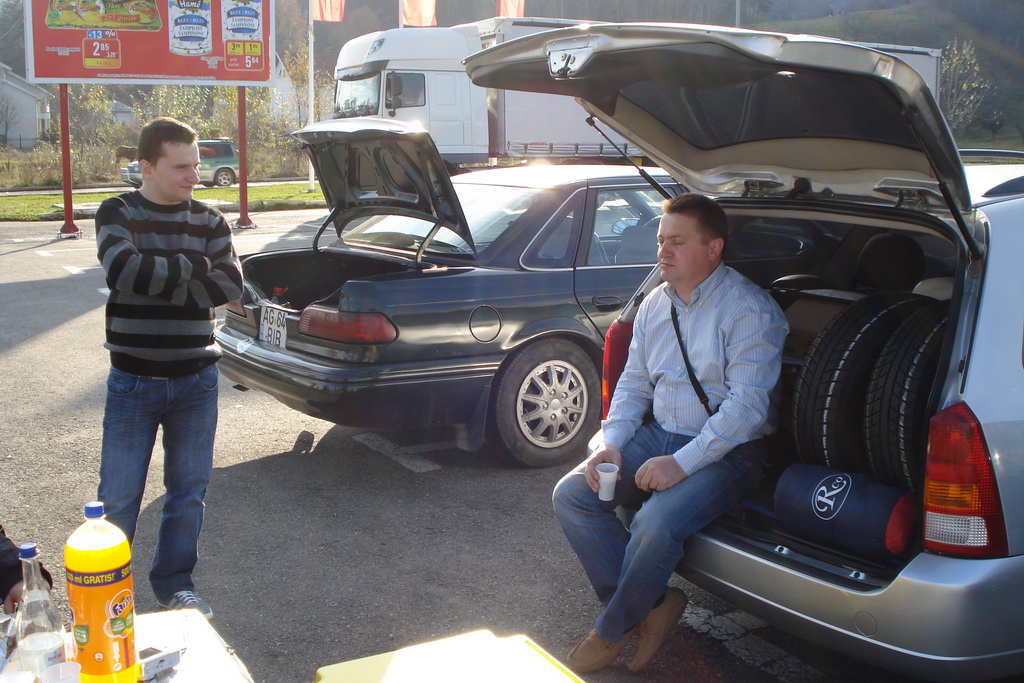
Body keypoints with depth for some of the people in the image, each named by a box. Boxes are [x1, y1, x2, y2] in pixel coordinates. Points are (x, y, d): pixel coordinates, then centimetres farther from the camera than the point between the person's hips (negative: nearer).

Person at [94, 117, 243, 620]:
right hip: (133, 381, -2)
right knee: (119, 497, 3)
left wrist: (157, 284, -14)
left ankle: (175, 582, 26)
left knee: (189, 490, 10)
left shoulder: (209, 221, 5)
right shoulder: (117, 214, -2)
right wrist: (192, 266, -13)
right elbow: (124, 270, -22)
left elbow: (230, 284, -8)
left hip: (196, 380, 3)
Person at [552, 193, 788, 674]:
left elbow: (747, 405, -20)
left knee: (655, 525, -31)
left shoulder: (749, 309, -13)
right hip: (658, 434, 7)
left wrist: (682, 463, -25)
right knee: (571, 495, -10)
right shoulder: (655, 305, 9)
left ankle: (612, 630, -3)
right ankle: (650, 606, -2)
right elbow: (633, 382, 15)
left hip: (724, 450, -7)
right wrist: (612, 443, -2)